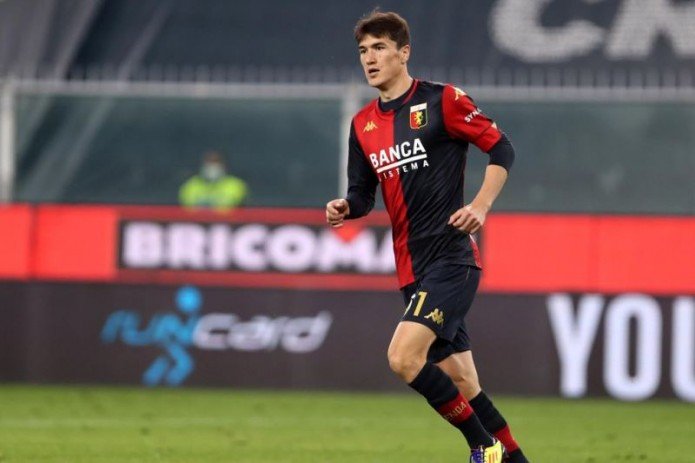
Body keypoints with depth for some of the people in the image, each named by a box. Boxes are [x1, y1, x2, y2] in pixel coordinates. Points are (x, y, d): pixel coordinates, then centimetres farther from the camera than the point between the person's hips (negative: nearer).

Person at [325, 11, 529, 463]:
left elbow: (502, 149, -3)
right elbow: (364, 194, 17)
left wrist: (481, 206, -15)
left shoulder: (442, 100, -6)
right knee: (459, 383, 8)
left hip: (452, 259, -7)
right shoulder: (363, 124, 12)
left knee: (404, 356, -21)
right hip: (412, 269, 7)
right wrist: (345, 208, -5)